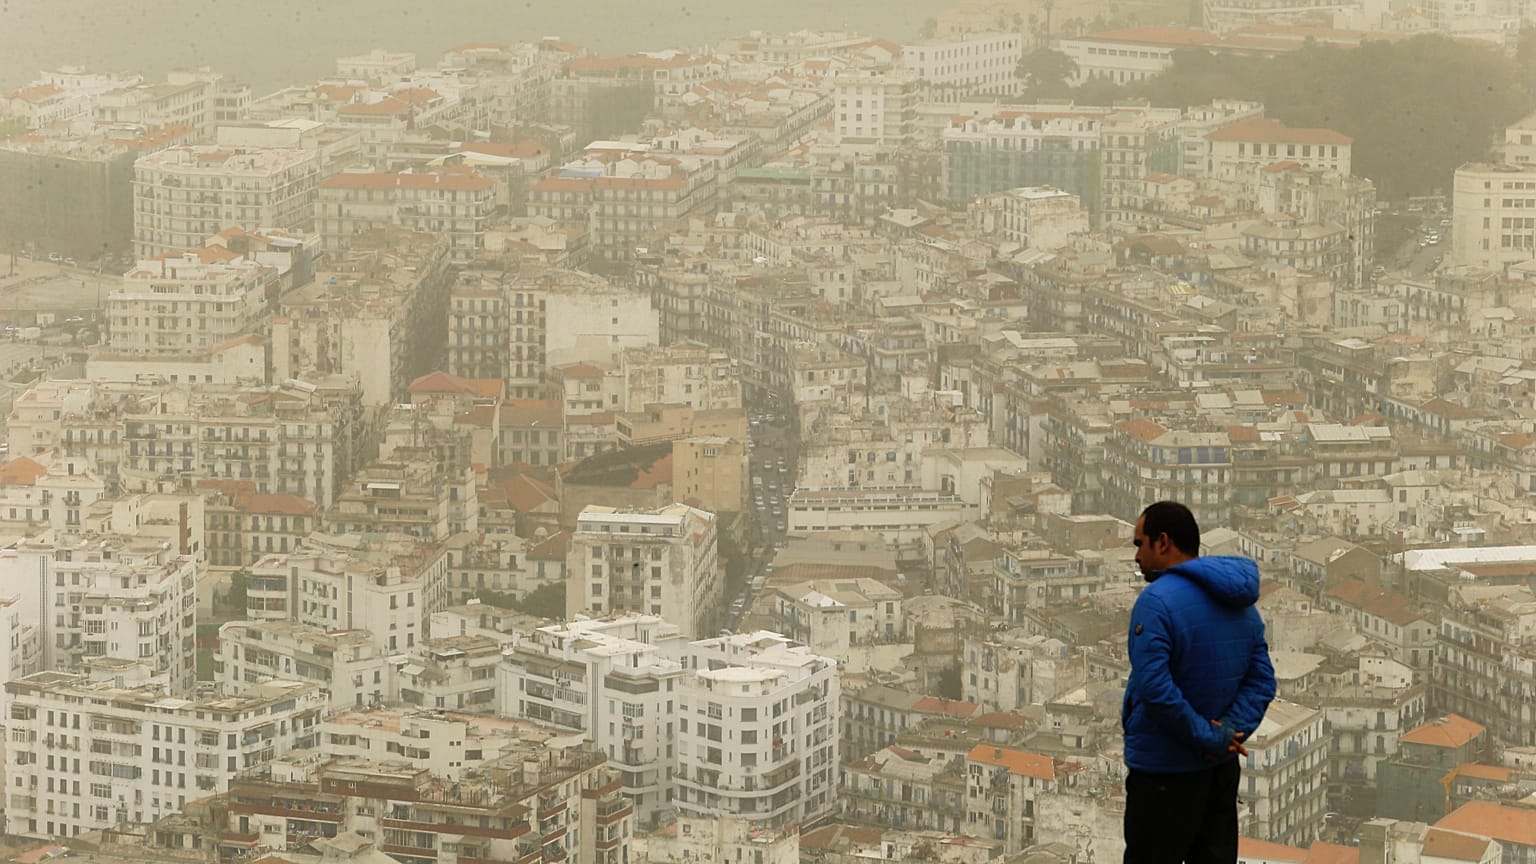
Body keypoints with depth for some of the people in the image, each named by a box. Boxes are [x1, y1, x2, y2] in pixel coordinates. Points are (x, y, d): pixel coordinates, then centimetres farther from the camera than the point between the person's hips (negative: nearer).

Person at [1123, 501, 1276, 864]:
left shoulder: (1158, 600, -18)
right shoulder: (1240, 602, 9)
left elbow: (1154, 688, -27)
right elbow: (1262, 682, 4)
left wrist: (1209, 737, -19)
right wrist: (1230, 733, -8)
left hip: (1163, 770, -8)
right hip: (1223, 767, 8)